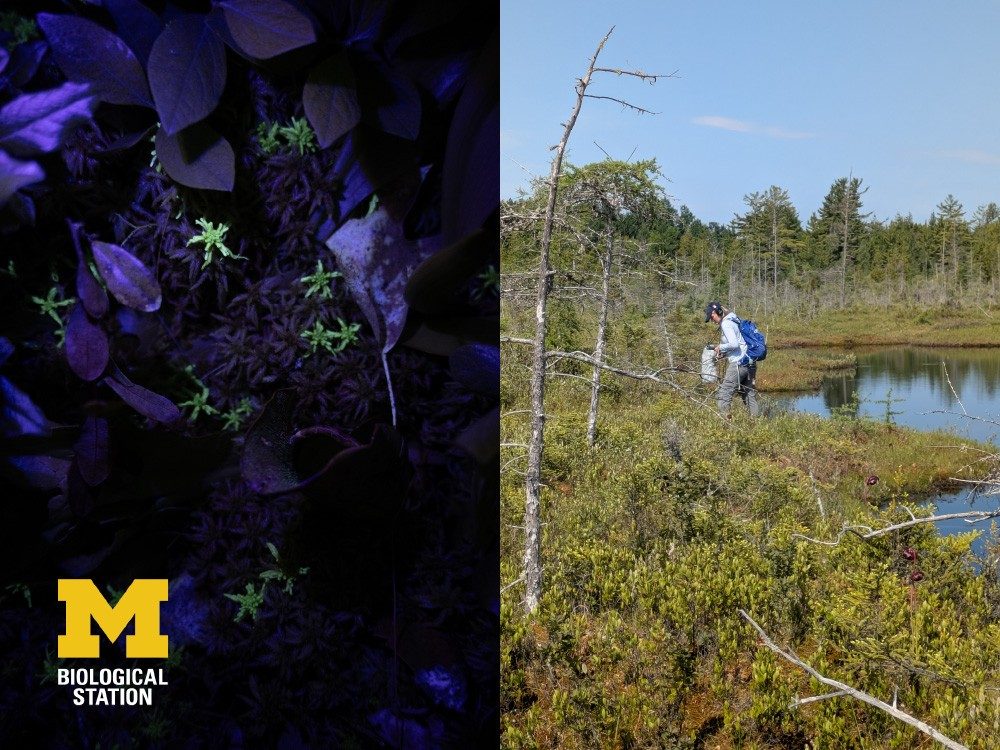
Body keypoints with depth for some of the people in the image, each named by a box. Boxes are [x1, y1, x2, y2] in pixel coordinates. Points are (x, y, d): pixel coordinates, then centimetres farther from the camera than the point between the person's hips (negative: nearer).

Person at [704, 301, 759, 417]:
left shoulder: (726, 324, -12)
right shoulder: (733, 320, 17)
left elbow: (734, 344, -24)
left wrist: (720, 347, -7)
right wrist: (724, 353, 13)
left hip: (738, 364, -10)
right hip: (749, 363, 10)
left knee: (724, 395, -6)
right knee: (749, 396, 12)